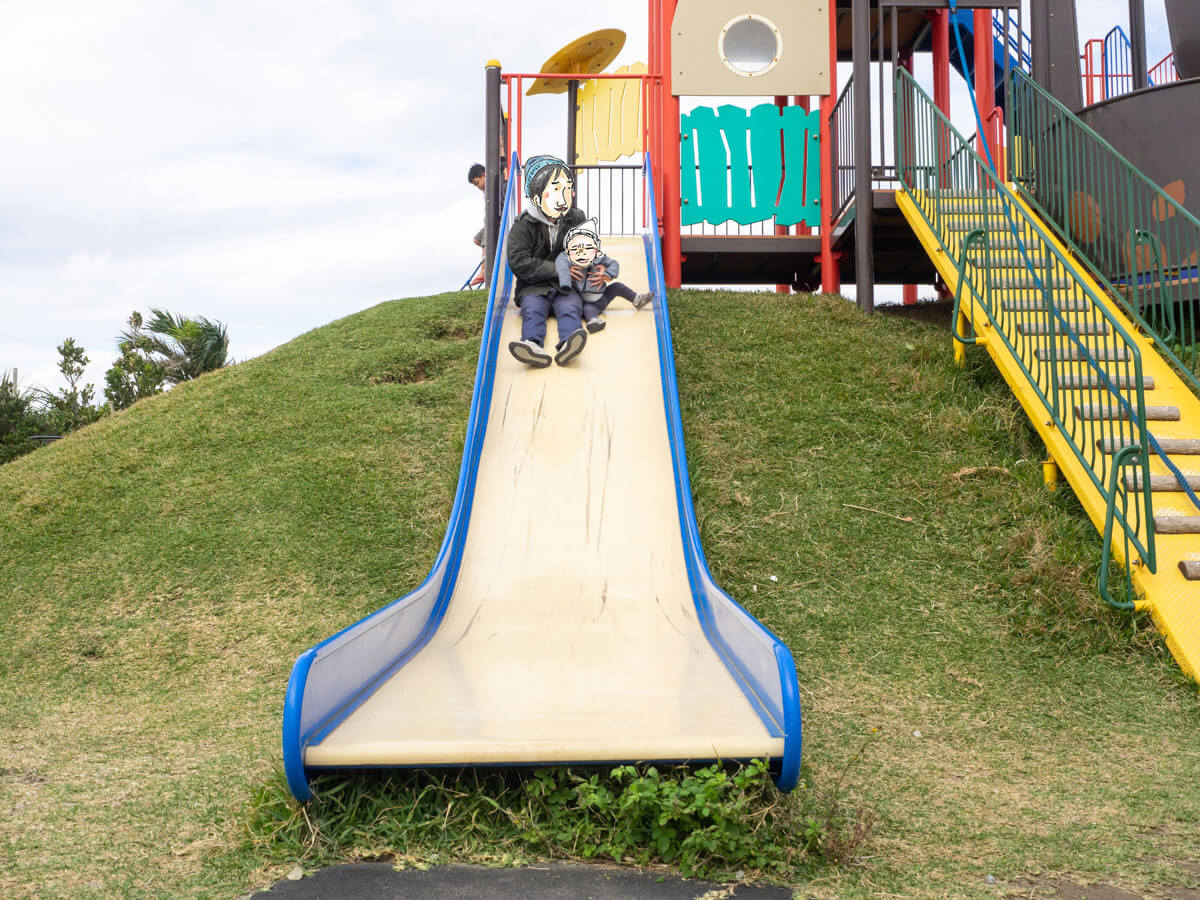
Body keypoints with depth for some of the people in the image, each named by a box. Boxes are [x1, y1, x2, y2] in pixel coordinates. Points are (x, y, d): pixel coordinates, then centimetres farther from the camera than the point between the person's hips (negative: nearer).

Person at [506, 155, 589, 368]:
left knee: (570, 308, -30)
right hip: (534, 288, -1)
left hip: (567, 287, 1)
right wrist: (558, 269, -16)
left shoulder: (577, 220, 10)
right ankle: (533, 345, -60)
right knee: (532, 310, -31)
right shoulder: (523, 226, -1)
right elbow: (519, 263, -11)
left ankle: (567, 346, -60)